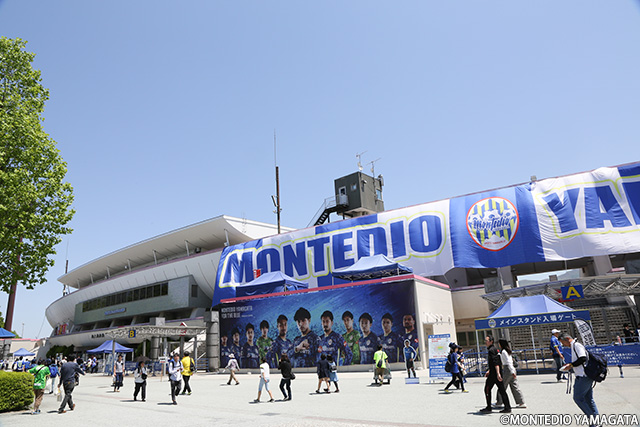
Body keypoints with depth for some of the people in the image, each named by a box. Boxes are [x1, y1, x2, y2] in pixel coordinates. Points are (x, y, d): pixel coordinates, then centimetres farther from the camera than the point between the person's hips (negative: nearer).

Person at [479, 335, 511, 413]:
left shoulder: (491, 350, -14)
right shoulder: (494, 349, 17)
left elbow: (496, 362, -24)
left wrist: (498, 373, -31)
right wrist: (489, 371, 29)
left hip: (494, 374, -9)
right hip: (496, 373, 9)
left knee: (487, 389, 1)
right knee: (501, 390, 9)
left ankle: (488, 407, 7)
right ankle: (507, 407, 9)